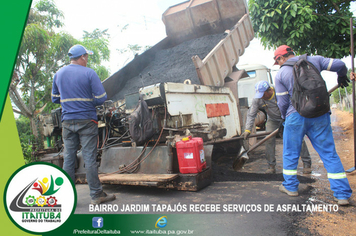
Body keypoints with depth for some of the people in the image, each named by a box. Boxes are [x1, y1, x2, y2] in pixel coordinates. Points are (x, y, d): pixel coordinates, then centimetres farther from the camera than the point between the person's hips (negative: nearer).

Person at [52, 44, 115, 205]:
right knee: (89, 158, -1)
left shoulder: (58, 74, 9)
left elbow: (55, 99, 16)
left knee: (68, 158, 9)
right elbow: (101, 98, -11)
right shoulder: (89, 73, -7)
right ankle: (96, 195, 7)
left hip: (67, 121, 5)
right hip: (86, 121, -4)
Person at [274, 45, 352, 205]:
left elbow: (282, 103, 0)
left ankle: (290, 187, 26)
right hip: (320, 115, 3)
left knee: (290, 153, 14)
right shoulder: (313, 60, 8)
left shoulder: (281, 74, 0)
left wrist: (284, 117, 19)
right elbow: (339, 64, 5)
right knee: (329, 154, 8)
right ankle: (342, 194, 9)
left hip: (296, 116, -3)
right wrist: (342, 78, 27)